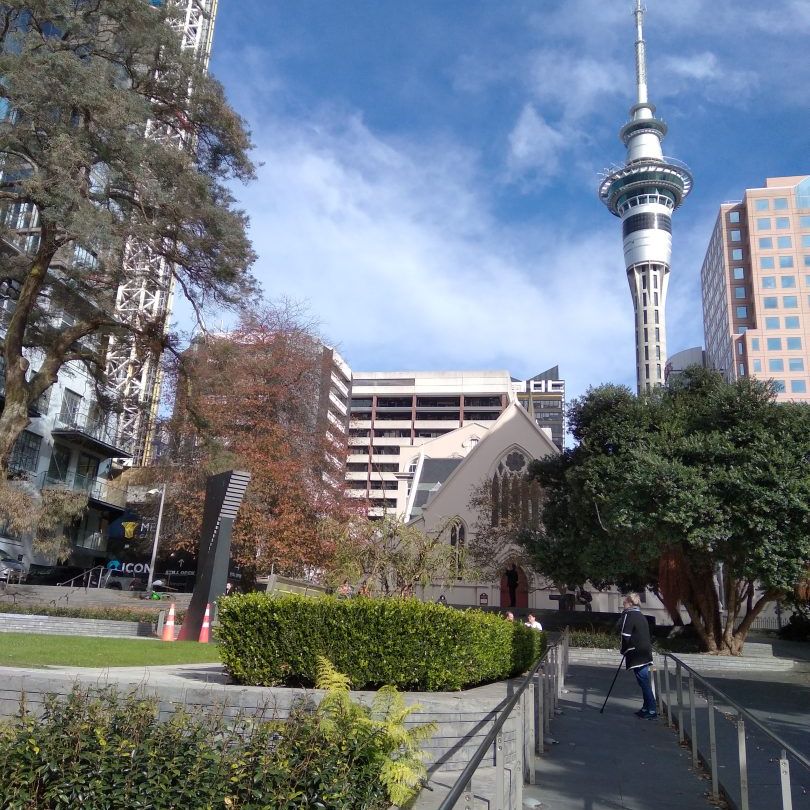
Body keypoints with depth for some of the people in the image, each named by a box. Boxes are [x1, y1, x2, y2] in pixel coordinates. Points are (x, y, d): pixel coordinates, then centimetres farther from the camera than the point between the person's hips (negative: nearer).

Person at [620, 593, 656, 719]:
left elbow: (626, 635, -15)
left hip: (637, 655, -9)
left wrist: (624, 650, 0)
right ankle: (646, 708, 19)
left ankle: (652, 711, -6)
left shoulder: (628, 615, -10)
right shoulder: (640, 615, 16)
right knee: (645, 682, 13)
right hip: (645, 654, 9)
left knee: (644, 682, -6)